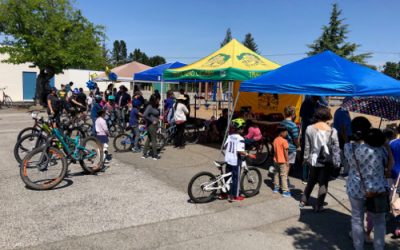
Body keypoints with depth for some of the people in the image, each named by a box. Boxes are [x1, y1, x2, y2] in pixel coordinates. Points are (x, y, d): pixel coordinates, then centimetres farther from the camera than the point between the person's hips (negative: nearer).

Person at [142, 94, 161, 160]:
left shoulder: (154, 107, 9)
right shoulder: (150, 107, -19)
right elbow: (144, 115, -28)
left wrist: (159, 117, 5)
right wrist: (152, 121, -22)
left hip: (154, 125, 10)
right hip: (151, 125, -10)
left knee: (149, 139, 15)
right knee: (154, 140, 1)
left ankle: (145, 154, 24)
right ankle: (155, 155, 12)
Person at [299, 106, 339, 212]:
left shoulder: (310, 128, -6)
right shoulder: (332, 131, -12)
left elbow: (307, 146, 0)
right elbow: (336, 147, -6)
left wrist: (306, 158, 11)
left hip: (313, 160, 3)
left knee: (311, 181, 20)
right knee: (323, 184, 9)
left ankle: (303, 201, 29)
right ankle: (318, 206, 13)